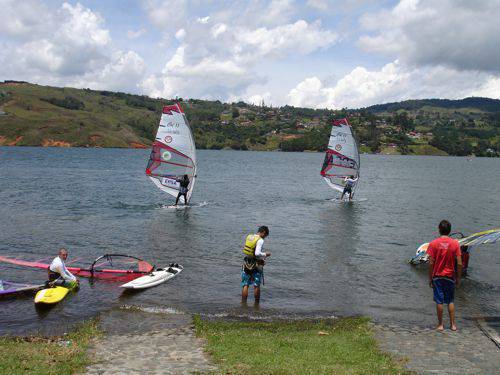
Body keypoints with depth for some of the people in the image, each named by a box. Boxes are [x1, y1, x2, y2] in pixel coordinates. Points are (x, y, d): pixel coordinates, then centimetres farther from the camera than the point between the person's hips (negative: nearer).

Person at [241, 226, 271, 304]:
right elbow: (257, 253, -28)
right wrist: (265, 254, -9)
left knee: (245, 285, 8)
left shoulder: (248, 237, 4)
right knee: (256, 286, 10)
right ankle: (256, 303, 21)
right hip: (256, 265, -5)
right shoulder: (260, 240, -17)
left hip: (246, 263, 5)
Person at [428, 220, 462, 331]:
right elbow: (459, 263, -6)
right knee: (451, 301, 13)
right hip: (450, 276, 1)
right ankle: (453, 324, 14)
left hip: (437, 276, -1)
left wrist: (430, 278, -1)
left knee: (439, 301, 6)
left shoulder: (434, 243, -9)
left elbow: (431, 263, -10)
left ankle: (440, 325, 11)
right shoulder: (455, 243, -5)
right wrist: (458, 278, 5)